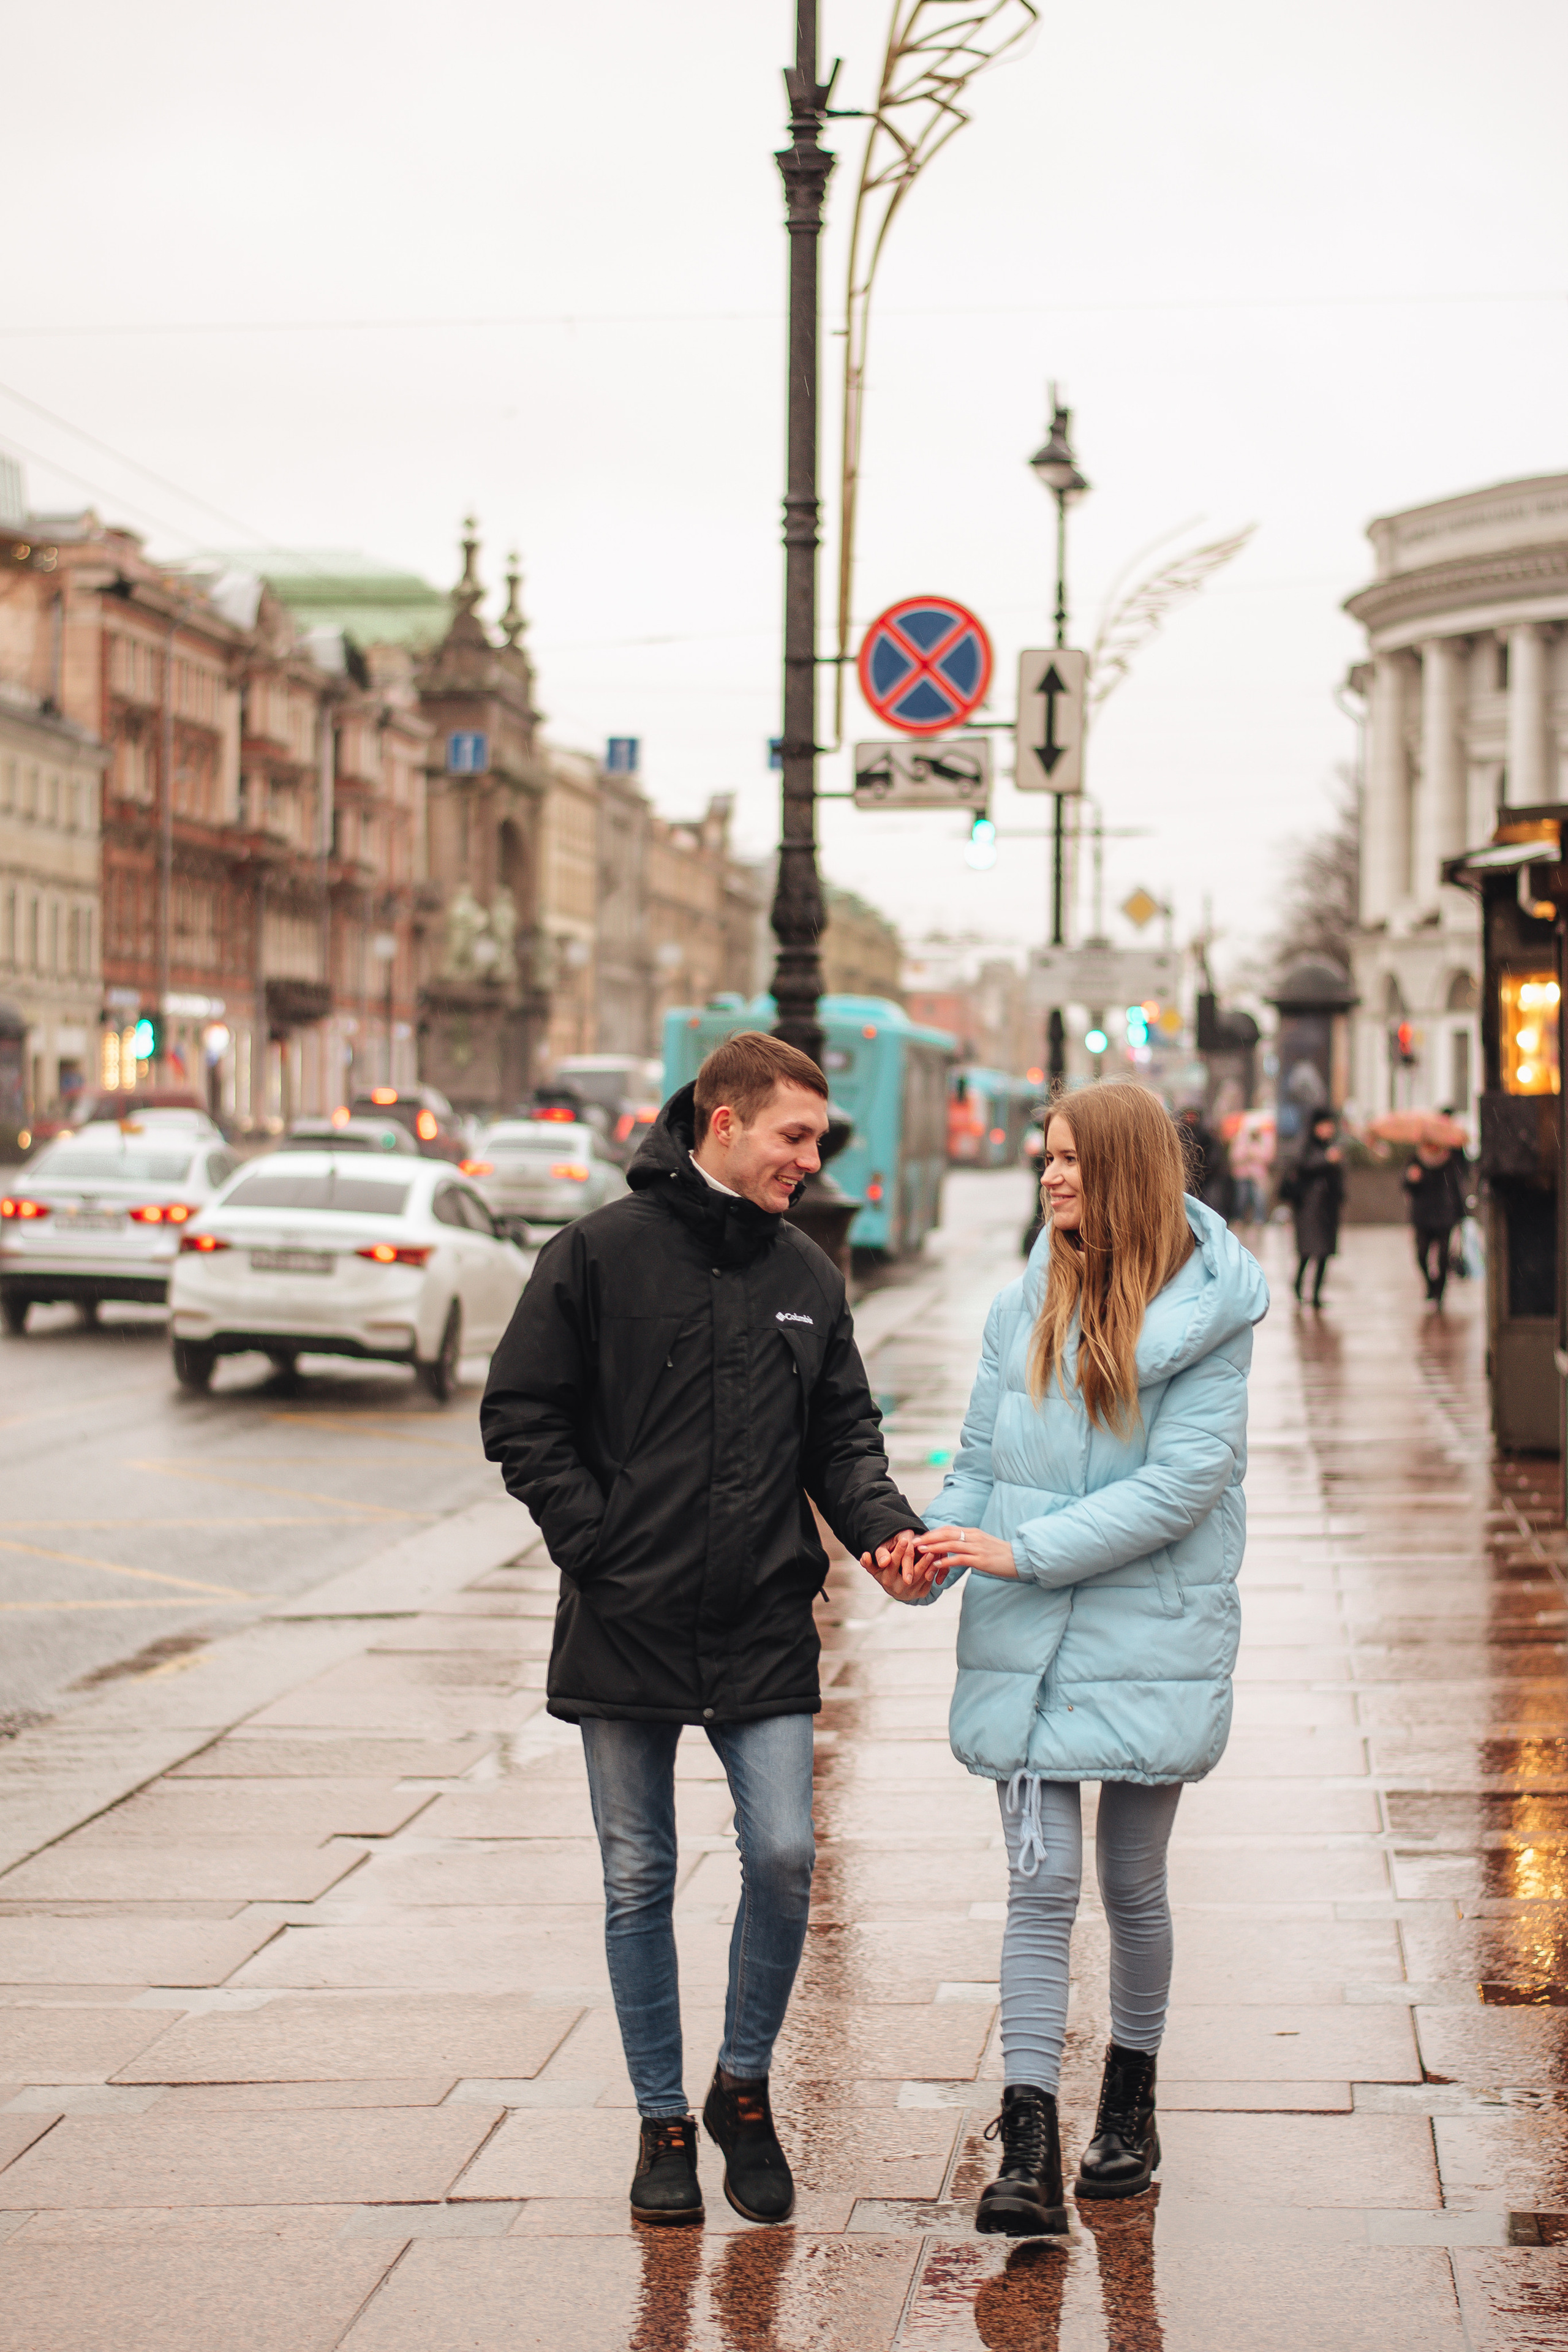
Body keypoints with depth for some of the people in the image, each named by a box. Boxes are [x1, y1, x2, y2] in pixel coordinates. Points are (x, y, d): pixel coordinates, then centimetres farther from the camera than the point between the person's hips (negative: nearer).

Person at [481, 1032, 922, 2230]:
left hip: (765, 1633, 3)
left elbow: (843, 1434, 11)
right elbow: (521, 1413, -3)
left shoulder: (809, 1276, 9)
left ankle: (745, 2087, 17)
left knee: (784, 1858, -6)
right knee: (640, 1883, 6)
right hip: (628, 1626, -2)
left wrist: (884, 1524, -8)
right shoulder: (602, 1253, -4)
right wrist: (595, 1540, -10)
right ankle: (663, 2121, 20)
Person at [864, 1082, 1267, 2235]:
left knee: (1133, 1883, 11)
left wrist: (1021, 1550, -17)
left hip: (1151, 1640, -2)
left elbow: (1181, 1484, -14)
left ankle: (1131, 2095, 32)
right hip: (1024, 1647, 2)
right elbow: (982, 1461, 10)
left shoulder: (1207, 1316, -7)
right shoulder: (1025, 1308, 6)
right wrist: (931, 1556, -9)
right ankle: (1029, 2149, -8)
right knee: (1041, 1881, -5)